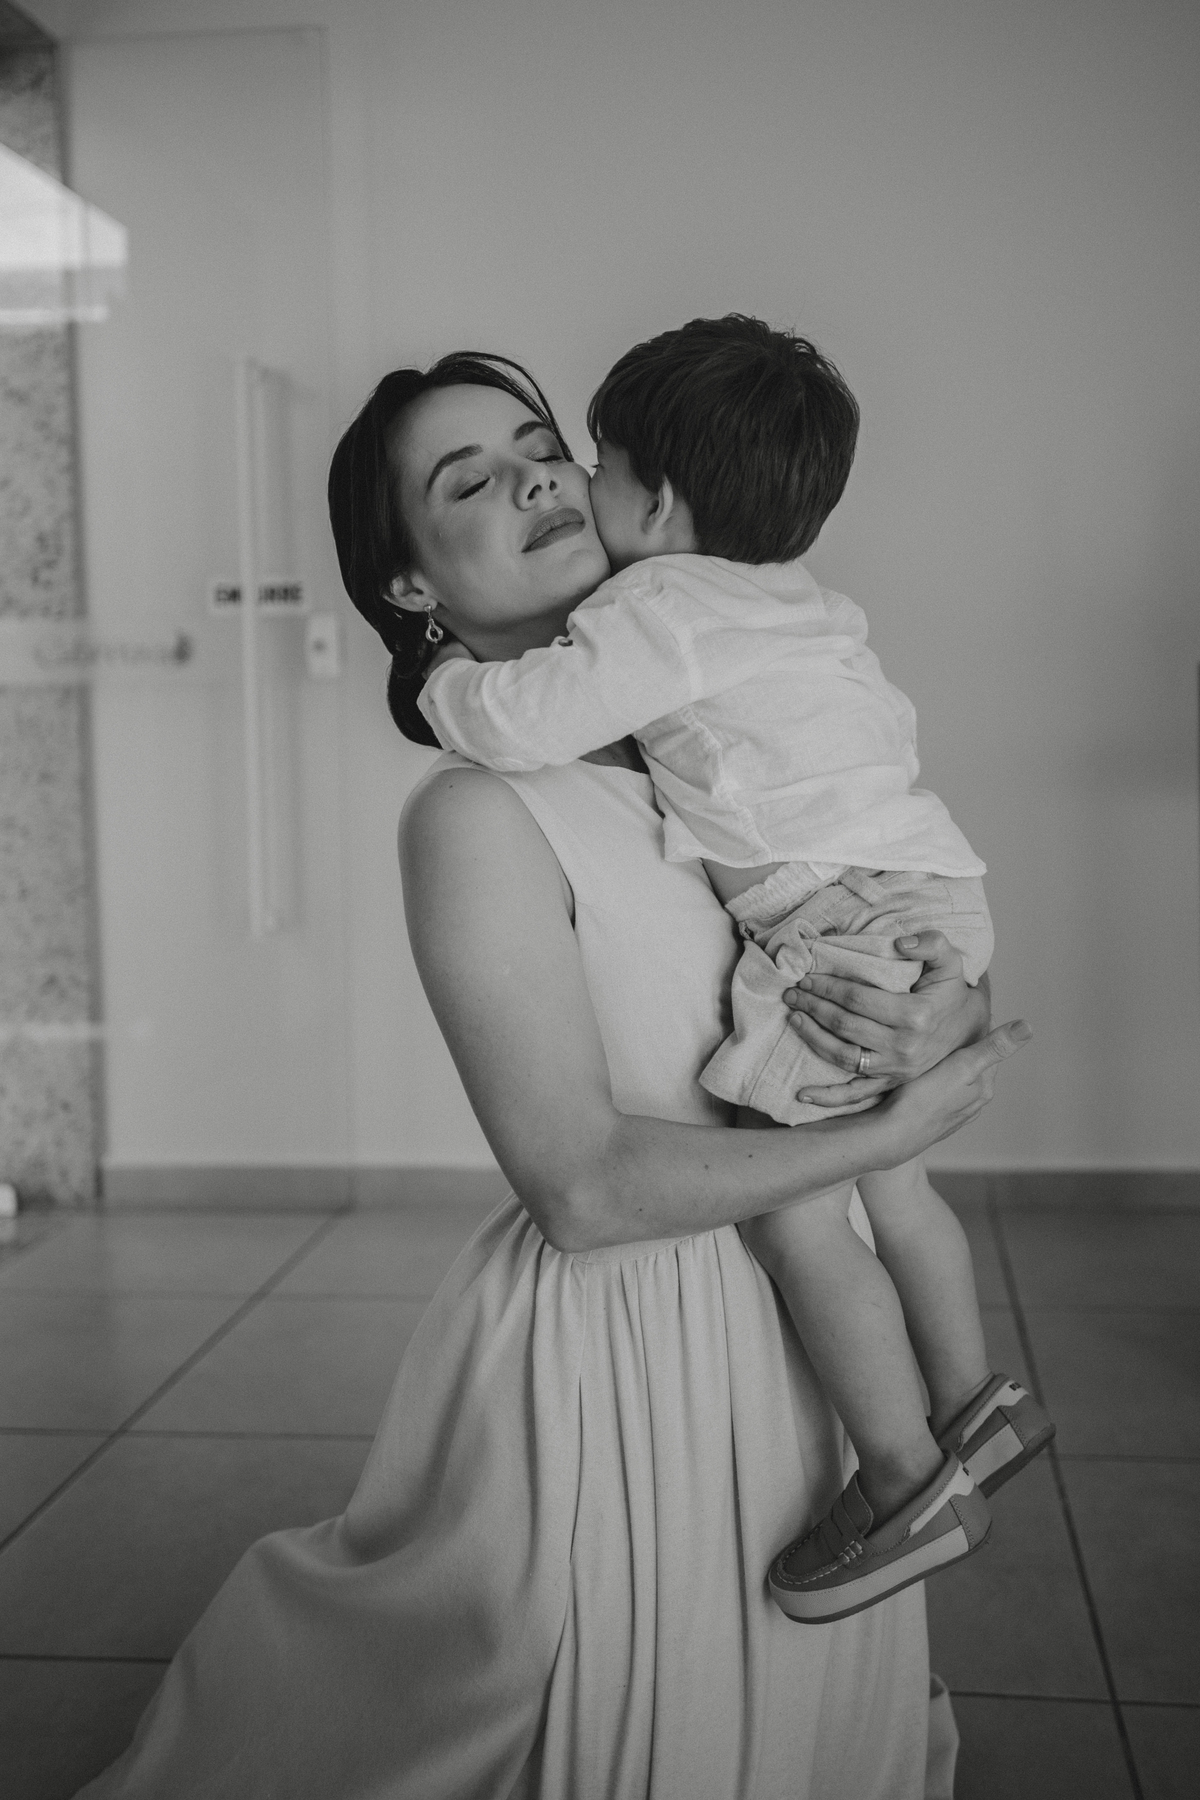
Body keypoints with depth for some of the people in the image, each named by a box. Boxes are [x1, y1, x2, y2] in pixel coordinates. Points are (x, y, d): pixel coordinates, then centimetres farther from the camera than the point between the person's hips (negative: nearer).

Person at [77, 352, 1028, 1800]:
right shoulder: (476, 815, -19)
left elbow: (935, 956, 9)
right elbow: (586, 1188, -23)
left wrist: (946, 1014, -15)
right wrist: (894, 1130, -16)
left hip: (790, 1328, 6)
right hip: (626, 1348, -6)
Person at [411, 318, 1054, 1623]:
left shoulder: (657, 611, -13)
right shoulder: (802, 604, 17)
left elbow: (518, 723, -20)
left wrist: (446, 679, 2)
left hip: (852, 926, -11)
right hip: (921, 901, 11)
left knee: (787, 1209, -5)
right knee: (886, 1183, 22)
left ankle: (908, 1484, 5)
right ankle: (974, 1404, 35)